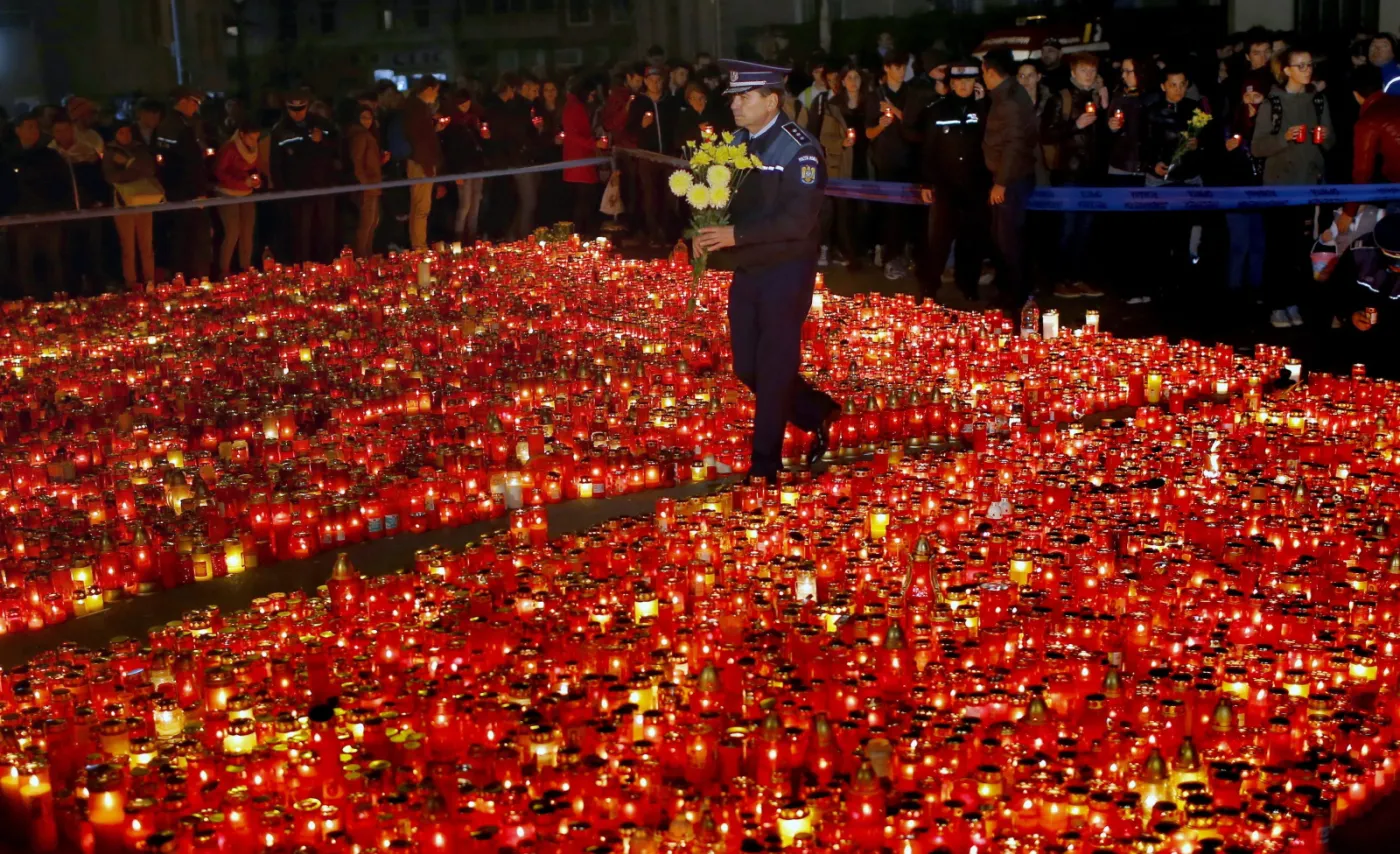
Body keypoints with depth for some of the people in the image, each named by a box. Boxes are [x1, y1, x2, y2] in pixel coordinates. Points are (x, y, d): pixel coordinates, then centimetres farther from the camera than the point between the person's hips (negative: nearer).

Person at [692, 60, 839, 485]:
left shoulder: (799, 149, -15)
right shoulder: (736, 143, 8)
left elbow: (798, 221, -23)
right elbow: (723, 198, 14)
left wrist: (735, 235, -26)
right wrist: (707, 232, -8)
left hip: (785, 272, -7)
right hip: (746, 271, 7)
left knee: (774, 369, 1)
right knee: (747, 367, 11)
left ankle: (764, 467, 13)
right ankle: (816, 412, 33)